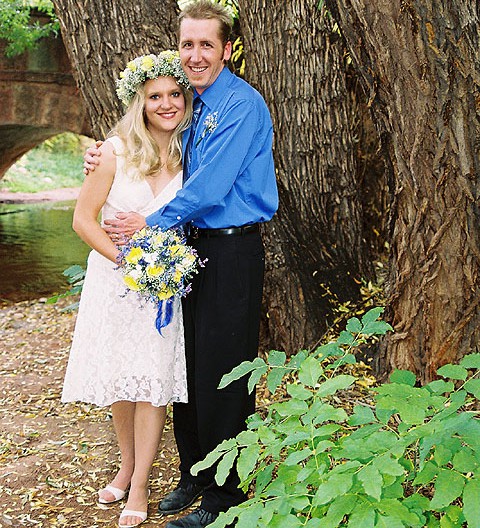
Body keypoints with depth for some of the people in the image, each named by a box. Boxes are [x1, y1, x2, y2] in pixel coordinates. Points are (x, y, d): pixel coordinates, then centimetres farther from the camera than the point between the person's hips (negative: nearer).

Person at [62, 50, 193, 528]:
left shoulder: (188, 154, -1)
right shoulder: (116, 151, -10)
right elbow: (83, 219, -8)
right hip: (114, 279, -1)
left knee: (154, 382, -1)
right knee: (119, 380, 11)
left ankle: (139, 487, 13)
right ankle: (127, 465, 34)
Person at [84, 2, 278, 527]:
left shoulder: (242, 104, -13)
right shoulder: (195, 106, 14)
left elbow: (209, 185, -19)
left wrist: (152, 223, -9)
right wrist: (106, 159, 8)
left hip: (232, 253, -9)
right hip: (194, 249, 9)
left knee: (221, 381, -1)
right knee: (187, 370, 15)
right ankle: (193, 475, 31)